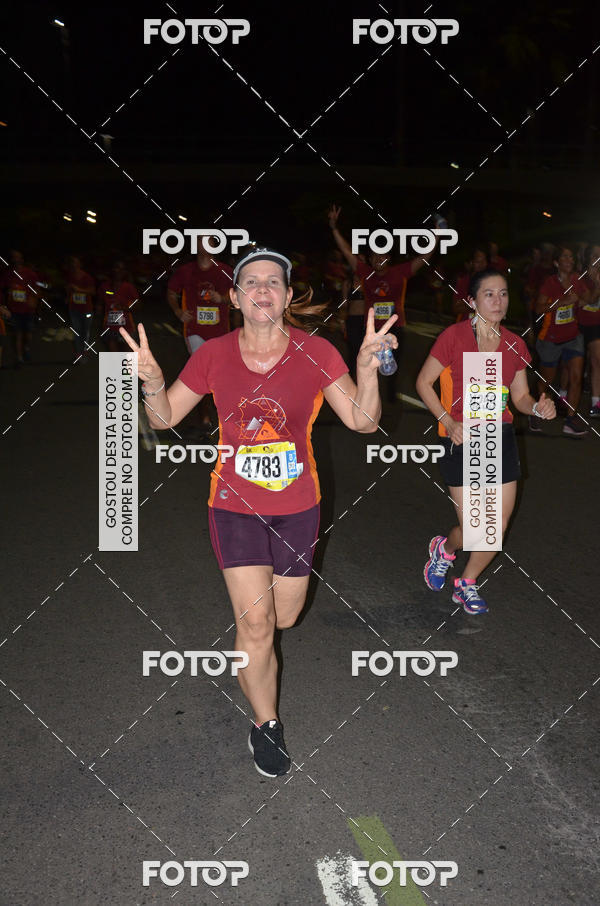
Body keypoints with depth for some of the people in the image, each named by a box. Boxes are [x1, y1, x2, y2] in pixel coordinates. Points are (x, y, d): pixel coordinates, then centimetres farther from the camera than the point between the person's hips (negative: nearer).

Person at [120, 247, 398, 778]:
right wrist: (153, 382, -21)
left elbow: (363, 422, -12)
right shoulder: (213, 356, -7)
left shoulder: (316, 353, -9)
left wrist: (368, 369, -30)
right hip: (235, 506, -1)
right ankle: (266, 724, 21)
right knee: (255, 625, -4)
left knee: (284, 618, 15)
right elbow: (165, 419, 1)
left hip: (297, 506, 1)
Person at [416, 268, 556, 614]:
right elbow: (424, 382, -4)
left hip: (501, 436, 5)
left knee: (498, 527, 3)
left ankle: (468, 584, 29)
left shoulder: (514, 345, 5)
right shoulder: (454, 336, -9)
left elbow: (520, 395, 13)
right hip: (461, 439, -4)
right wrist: (448, 421, -14)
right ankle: (444, 549, 33)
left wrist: (538, 407, -9)